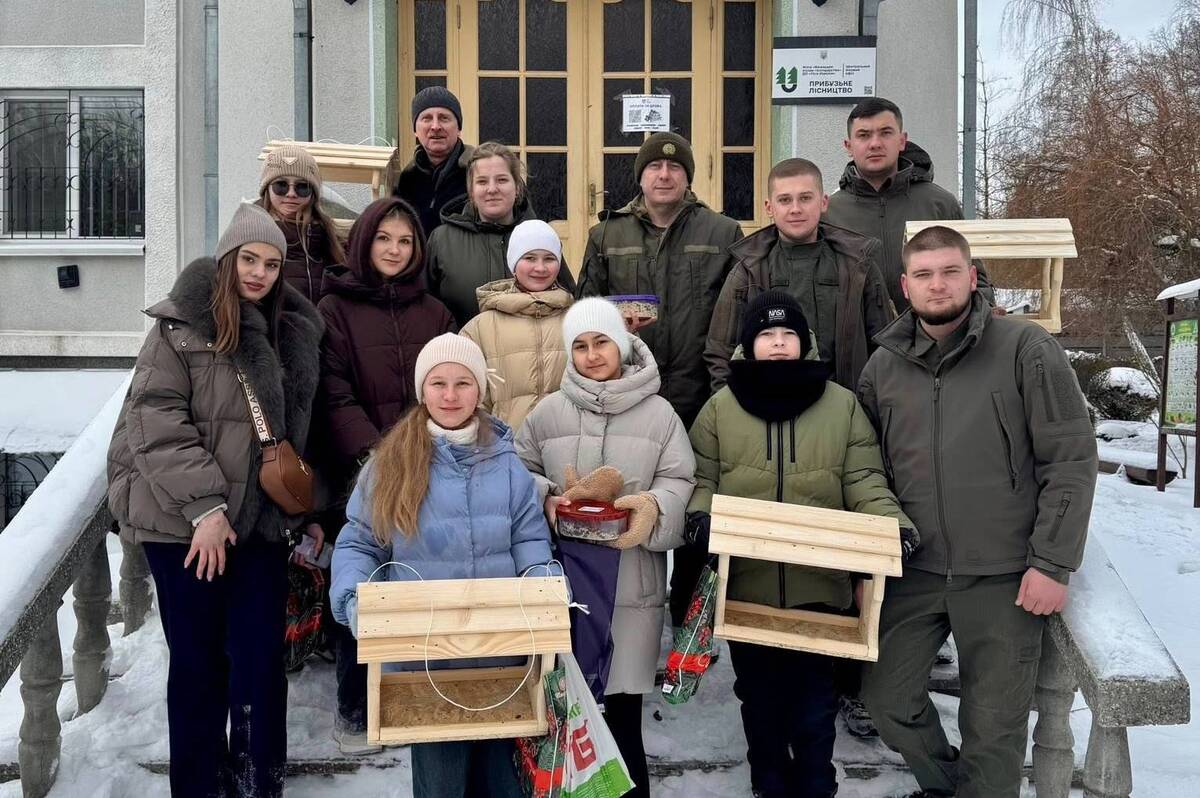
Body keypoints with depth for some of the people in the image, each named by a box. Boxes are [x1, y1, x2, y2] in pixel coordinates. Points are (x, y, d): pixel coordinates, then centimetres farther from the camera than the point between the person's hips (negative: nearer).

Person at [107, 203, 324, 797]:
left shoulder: (293, 331, 10)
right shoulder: (181, 325, -5)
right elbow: (156, 422, -13)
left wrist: (304, 508, 14)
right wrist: (205, 506, -18)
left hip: (263, 521, 4)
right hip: (184, 523, -3)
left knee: (261, 659, 1)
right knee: (197, 661, 5)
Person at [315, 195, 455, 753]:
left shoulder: (433, 313, 13)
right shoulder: (335, 309, 3)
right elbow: (334, 397, -6)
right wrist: (373, 453, -20)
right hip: (360, 477, -2)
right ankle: (353, 708, 20)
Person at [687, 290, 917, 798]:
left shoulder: (842, 405, 4)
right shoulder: (720, 408, 4)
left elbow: (865, 483, 1)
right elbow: (701, 481, 3)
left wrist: (894, 525, -17)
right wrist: (699, 516, -18)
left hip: (818, 584, 0)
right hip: (744, 584, 1)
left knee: (813, 702, 8)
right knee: (760, 699, 14)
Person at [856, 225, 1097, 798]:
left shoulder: (1027, 350, -6)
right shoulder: (884, 365, 6)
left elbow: (1071, 461, -8)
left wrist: (1053, 564, -12)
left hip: (1004, 575, -3)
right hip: (914, 571, 4)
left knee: (994, 725, 6)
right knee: (886, 694, 8)